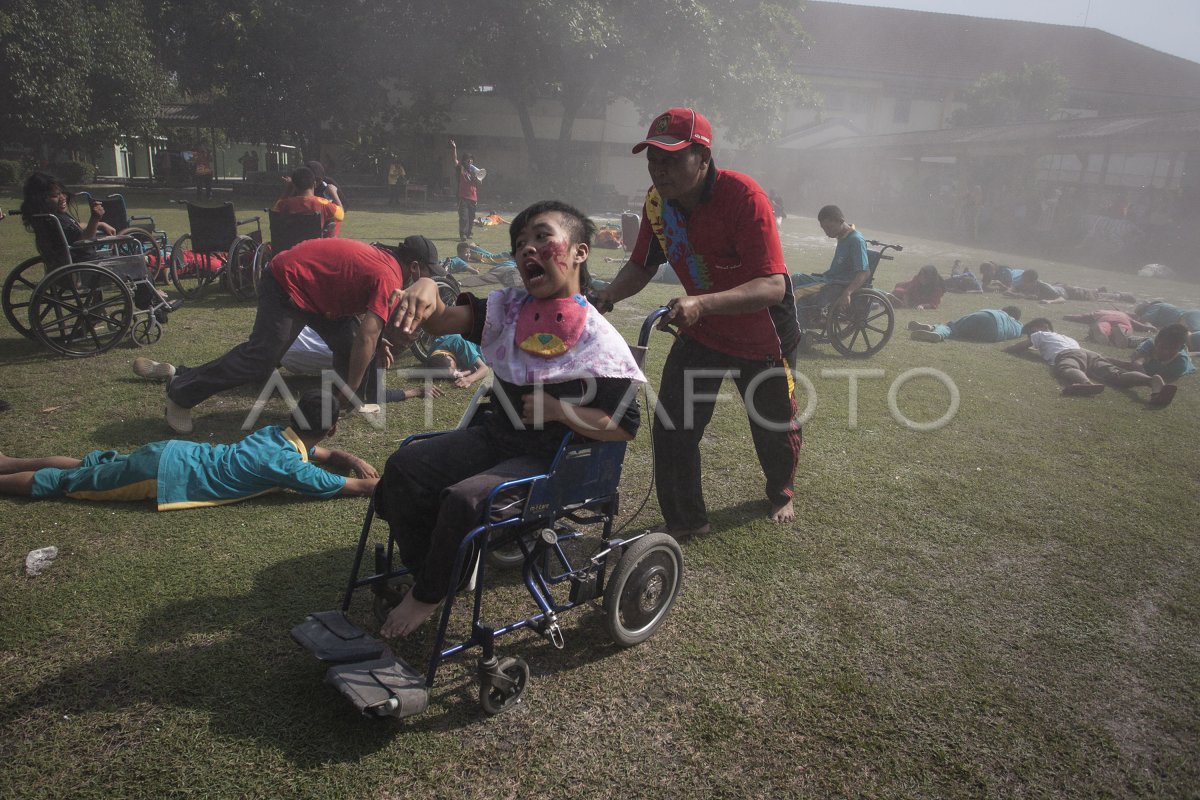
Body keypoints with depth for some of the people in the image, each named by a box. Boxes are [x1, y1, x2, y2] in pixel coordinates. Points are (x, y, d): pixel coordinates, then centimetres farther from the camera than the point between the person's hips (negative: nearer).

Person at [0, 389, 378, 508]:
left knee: (89, 465, 25)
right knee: (62, 482, 6)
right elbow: (341, 487, -22)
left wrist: (354, 459, -1)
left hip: (171, 454, 7)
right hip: (164, 475, -7)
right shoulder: (287, 463, -24)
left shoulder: (280, 432, 1)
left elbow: (326, 454, 16)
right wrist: (376, 485, -8)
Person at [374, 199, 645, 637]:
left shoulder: (598, 341, -13)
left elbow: (626, 427, -15)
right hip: (496, 435, 7)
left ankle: (427, 597, 1)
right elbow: (444, 321, -5)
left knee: (463, 499, -27)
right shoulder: (508, 308, 5)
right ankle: (422, 570, 13)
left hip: (550, 459, -6)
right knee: (403, 468, -7)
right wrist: (426, 289, -27)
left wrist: (557, 409, -22)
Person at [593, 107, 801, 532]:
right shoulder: (657, 201, -13)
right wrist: (608, 295, -24)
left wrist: (702, 304, -53)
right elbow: (642, 265, -2)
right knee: (671, 426, -6)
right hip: (701, 328, 4)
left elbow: (773, 286, -39)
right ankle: (685, 519, 15)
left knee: (774, 427, 15)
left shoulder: (743, 197, -32)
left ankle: (780, 492, 48)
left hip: (763, 333, -4)